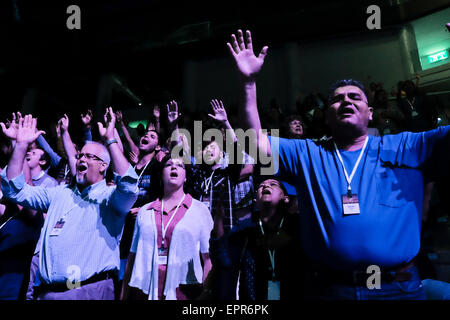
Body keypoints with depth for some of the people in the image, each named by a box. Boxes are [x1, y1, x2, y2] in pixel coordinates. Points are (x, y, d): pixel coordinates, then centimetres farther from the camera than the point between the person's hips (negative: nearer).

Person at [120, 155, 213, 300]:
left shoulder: (200, 210, 4)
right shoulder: (144, 211, 11)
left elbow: (209, 259, 0)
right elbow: (132, 258, 12)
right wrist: (123, 296, 9)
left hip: (184, 290, -2)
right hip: (145, 290, 2)